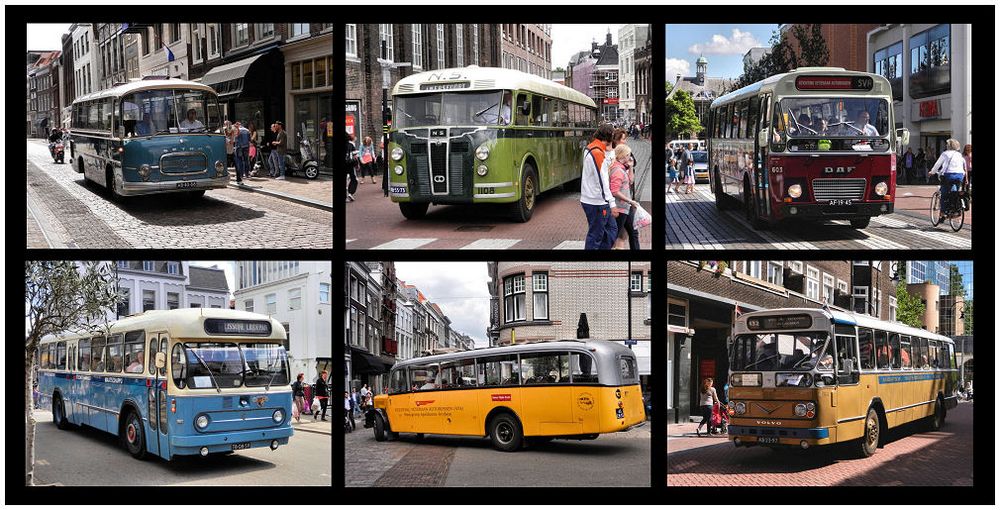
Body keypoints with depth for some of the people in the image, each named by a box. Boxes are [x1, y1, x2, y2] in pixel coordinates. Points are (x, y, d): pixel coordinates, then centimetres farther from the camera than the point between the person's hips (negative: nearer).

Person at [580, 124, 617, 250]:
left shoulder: (589, 149, 10)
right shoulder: (598, 153, -20)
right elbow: (602, 181, -22)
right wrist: (611, 203, -20)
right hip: (597, 203, -10)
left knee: (612, 229, 16)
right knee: (595, 236, -1)